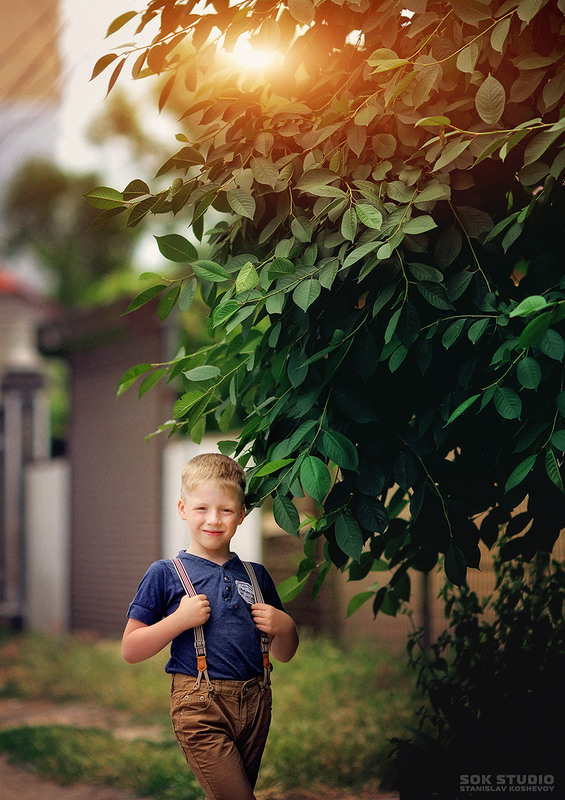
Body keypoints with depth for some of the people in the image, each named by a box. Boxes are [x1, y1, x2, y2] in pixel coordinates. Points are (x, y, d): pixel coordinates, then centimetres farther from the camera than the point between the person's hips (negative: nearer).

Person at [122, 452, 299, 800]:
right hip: (200, 706, -5)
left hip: (254, 704, 5)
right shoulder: (165, 574, 0)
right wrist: (179, 620, -14)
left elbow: (284, 654, 20)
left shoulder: (256, 575, 13)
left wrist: (285, 627, -1)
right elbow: (130, 650, -2)